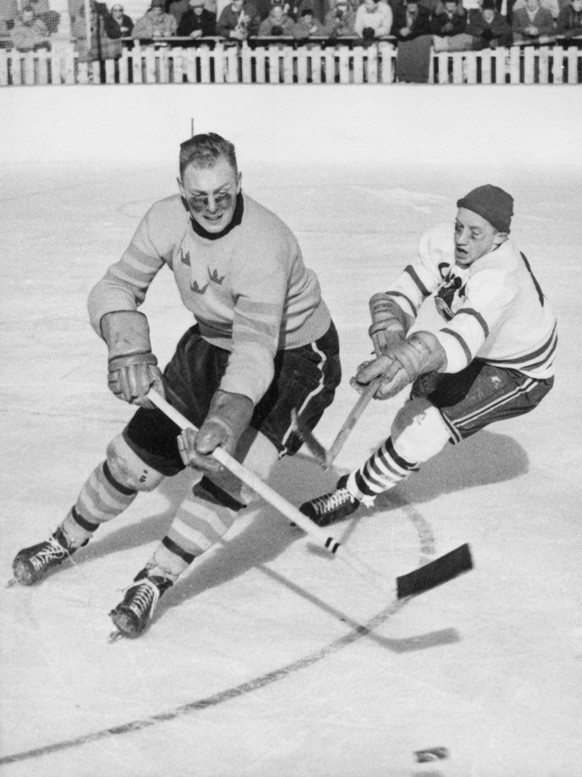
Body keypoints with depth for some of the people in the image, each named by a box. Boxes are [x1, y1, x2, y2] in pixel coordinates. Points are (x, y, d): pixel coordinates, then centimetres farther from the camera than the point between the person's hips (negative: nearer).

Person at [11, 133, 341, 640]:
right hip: (212, 343, 6)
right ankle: (67, 541, 28)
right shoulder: (167, 220, -16)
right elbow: (116, 288, -13)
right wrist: (128, 347, -35)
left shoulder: (263, 245, -35)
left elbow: (256, 350, -42)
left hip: (295, 356, -6)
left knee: (236, 469, -24)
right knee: (141, 452, 4)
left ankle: (155, 581, -13)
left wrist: (224, 421, -57)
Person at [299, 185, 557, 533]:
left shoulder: (500, 276, -42)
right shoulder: (442, 240, -21)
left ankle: (354, 494, -3)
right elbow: (408, 290, -25)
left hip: (517, 373, -7)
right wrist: (394, 324, -50)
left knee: (424, 423, -18)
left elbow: (464, 339, -57)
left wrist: (409, 361, -76)